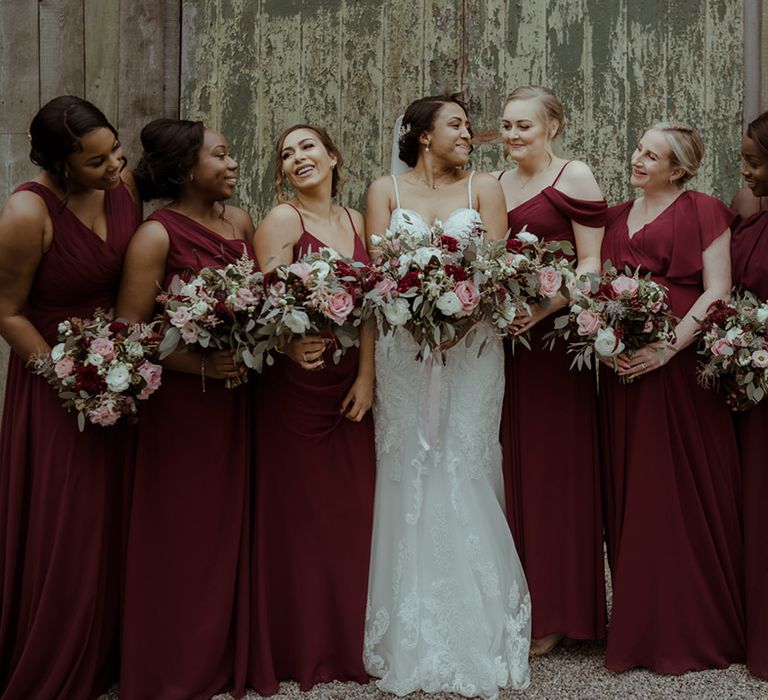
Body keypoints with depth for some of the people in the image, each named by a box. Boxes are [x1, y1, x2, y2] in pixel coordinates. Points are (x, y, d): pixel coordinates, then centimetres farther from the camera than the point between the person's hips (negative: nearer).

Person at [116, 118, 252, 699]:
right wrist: (198, 363, -23)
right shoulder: (157, 235, -13)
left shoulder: (240, 221, 6)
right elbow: (130, 330, -16)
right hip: (180, 404, -5)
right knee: (183, 535, 5)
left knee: (230, 526, 13)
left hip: (235, 397, 6)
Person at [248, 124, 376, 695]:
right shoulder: (282, 220, -5)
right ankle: (298, 649, 18)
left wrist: (366, 377, -2)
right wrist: (290, 345, -33)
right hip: (297, 383, -5)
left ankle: (349, 642, 26)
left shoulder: (354, 221, 12)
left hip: (352, 381, 5)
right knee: (298, 513, 3)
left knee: (353, 508, 10)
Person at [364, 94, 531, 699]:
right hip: (402, 346, 0)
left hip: (471, 346, 0)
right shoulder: (387, 190, 10)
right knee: (408, 473, -1)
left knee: (465, 474, -3)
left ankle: (475, 639, 6)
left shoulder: (485, 188, 11)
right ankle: (413, 642, 9)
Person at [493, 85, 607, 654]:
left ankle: (554, 612, 11)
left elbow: (591, 264, -10)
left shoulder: (574, 177, -3)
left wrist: (544, 307, -24)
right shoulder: (494, 183, 16)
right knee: (509, 465, 8)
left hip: (554, 337, -6)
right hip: (503, 336, 6)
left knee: (553, 466, 0)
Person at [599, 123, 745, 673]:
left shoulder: (703, 211, -1)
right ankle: (641, 624, 20)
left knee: (687, 493, 1)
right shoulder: (615, 218, 16)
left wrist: (668, 347, -18)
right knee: (632, 497, 8)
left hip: (682, 366, -5)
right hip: (624, 370, 5)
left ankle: (696, 628, 15)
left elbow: (717, 289, -9)